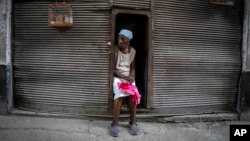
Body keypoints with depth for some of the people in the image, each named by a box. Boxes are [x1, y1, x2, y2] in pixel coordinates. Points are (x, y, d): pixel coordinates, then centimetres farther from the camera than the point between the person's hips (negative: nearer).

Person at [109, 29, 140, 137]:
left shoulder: (132, 51, 4)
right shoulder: (115, 50, -8)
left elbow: (133, 67, 10)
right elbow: (112, 68, -9)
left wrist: (132, 76, -10)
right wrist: (123, 76, -19)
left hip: (129, 77, 3)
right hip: (117, 77, -3)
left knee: (132, 95, -24)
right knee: (120, 95, -31)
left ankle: (133, 122, -7)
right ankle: (115, 124, -21)